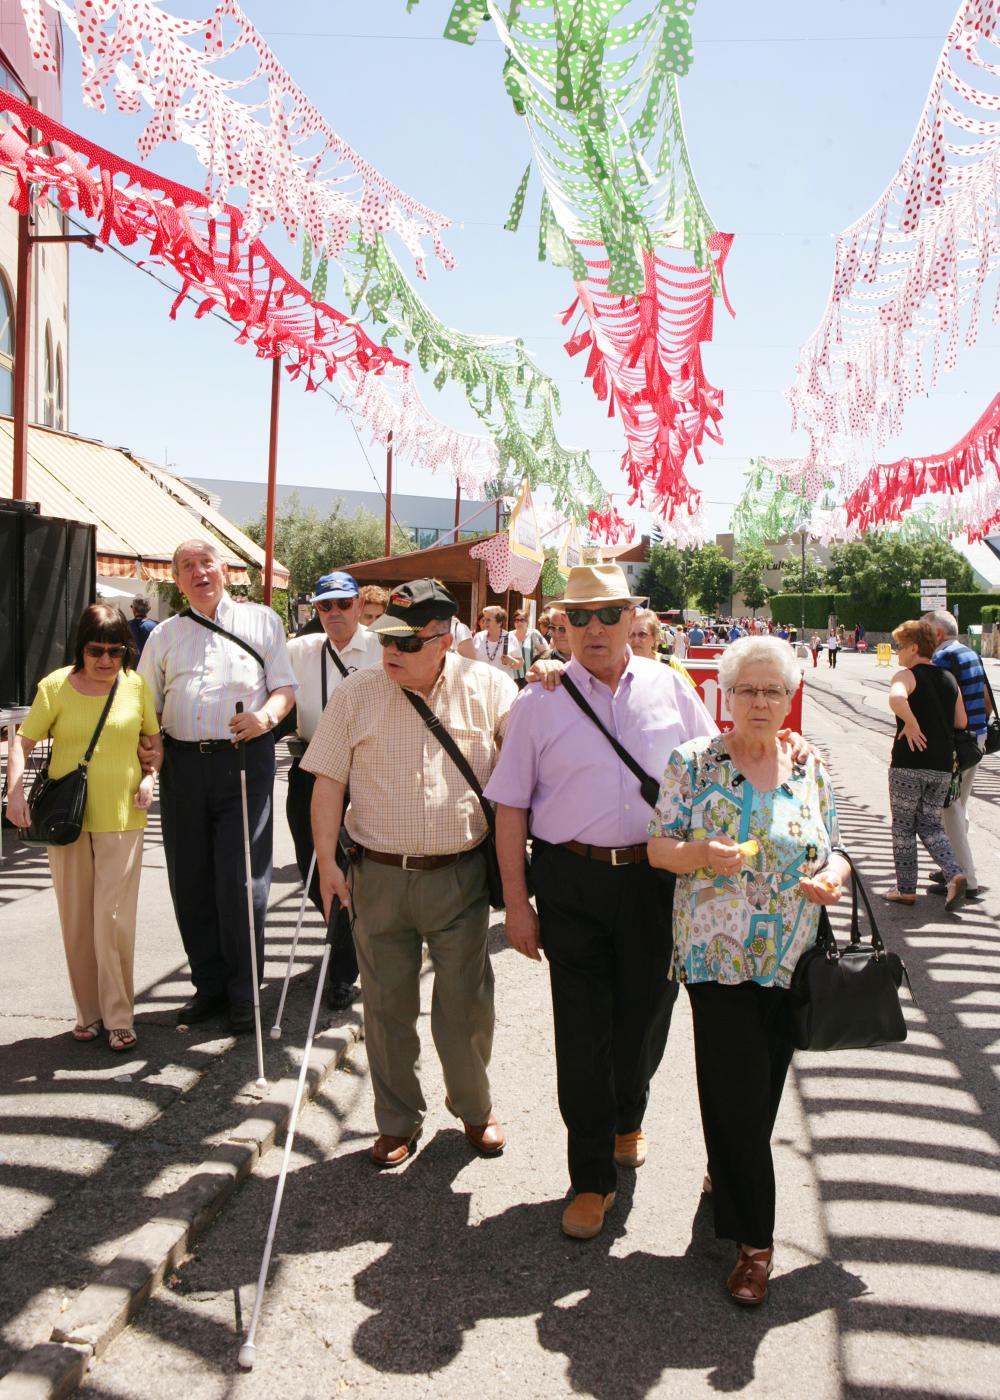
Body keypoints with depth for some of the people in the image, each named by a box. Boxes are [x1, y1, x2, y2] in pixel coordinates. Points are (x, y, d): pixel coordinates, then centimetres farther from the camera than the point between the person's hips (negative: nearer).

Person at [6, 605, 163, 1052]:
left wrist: (150, 776, -4)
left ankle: (119, 1016, 8)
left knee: (113, 919, -5)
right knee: (76, 920, 9)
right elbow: (24, 742, 0)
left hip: (121, 818, -1)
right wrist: (16, 792, -14)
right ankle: (89, 1011, 23)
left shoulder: (136, 685, 1)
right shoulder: (56, 685, -3)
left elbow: (155, 739, 13)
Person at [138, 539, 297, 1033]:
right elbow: (146, 706, 16)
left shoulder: (261, 620, 9)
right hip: (183, 764, 4)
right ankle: (209, 984, 22)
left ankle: (243, 991, 8)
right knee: (190, 880, 7)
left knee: (242, 878, -5)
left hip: (245, 757, -3)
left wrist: (267, 715, -16)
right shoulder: (165, 635, 16)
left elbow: (285, 685, 5)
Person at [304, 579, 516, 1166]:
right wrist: (327, 860, -4)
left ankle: (475, 1108, 34)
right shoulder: (356, 694, 0)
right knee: (387, 1006, 12)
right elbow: (329, 782, 2)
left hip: (460, 875, -1)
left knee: (467, 1004, 7)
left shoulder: (489, 688, -1)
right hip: (378, 875, 1)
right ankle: (398, 1122, 31)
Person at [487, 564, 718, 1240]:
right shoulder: (540, 701, -1)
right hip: (572, 882, -1)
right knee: (582, 1029, 3)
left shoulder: (671, 689, 3)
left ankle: (628, 1119, 45)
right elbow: (511, 805, 0)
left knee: (646, 1014, 15)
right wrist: (516, 901, -2)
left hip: (658, 875, 2)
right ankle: (592, 1178, 20)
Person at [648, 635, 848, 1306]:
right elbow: (658, 848, -3)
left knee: (764, 1083, 13)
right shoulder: (694, 761, -3)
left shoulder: (812, 771, 6)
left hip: (791, 960, 3)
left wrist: (835, 873, -9)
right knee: (739, 1089, -4)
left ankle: (727, 1172, 41)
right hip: (719, 956, -3)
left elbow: (833, 851, 14)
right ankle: (753, 1235, 12)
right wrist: (704, 855, -23)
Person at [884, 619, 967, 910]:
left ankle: (906, 889, 13)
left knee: (903, 827, 8)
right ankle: (954, 874, -5)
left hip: (909, 764, -6)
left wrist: (911, 724, -21)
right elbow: (961, 722, 13)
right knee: (931, 825, 16)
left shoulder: (907, 676, -9)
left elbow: (896, 698, -33)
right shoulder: (949, 679, 11)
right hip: (942, 766, 6)